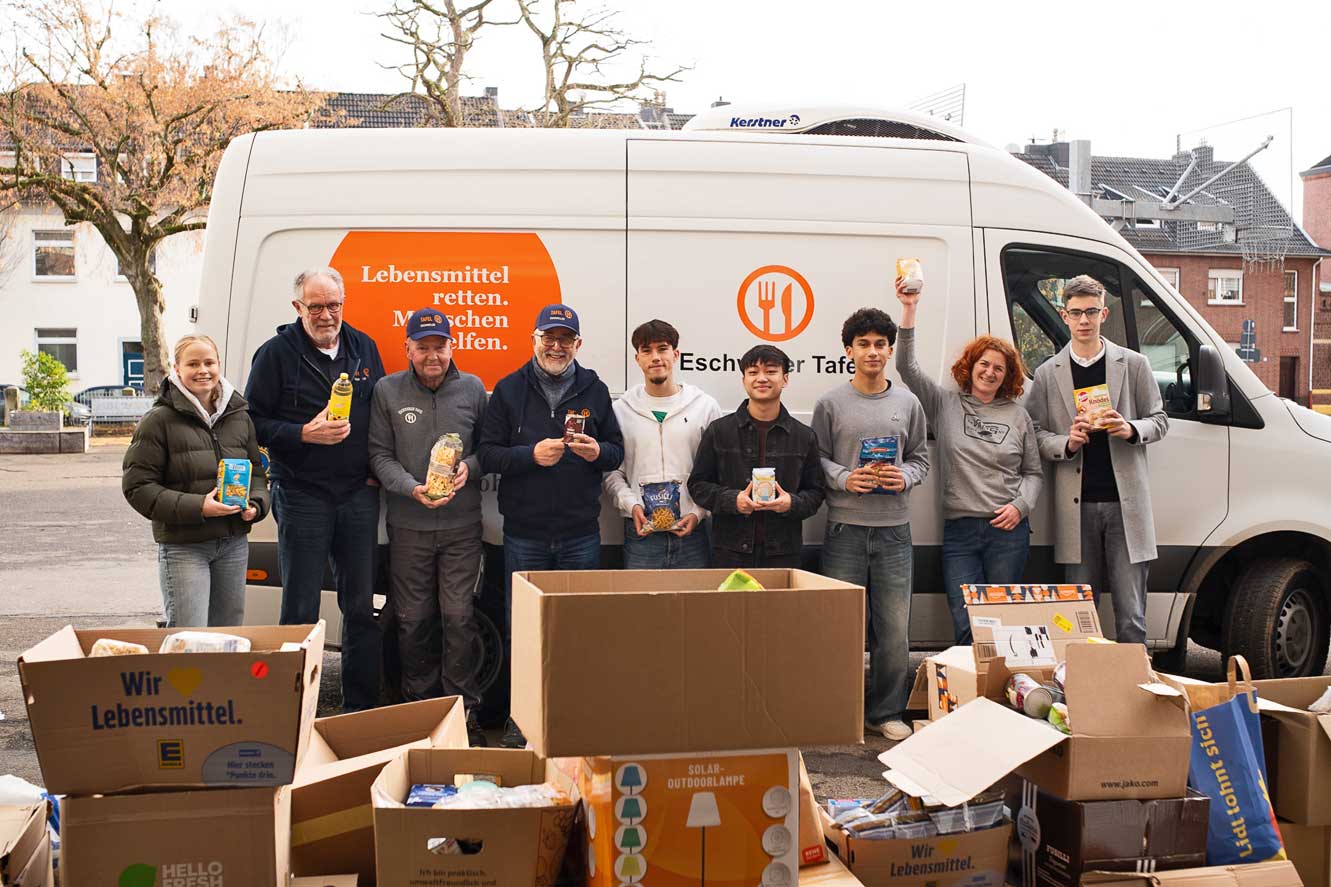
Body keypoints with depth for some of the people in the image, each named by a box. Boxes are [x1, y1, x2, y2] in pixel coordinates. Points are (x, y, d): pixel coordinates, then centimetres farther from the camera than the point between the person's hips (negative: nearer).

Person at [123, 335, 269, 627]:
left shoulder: (239, 416, 10)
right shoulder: (159, 420, -6)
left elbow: (256, 471, 19)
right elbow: (137, 486, -8)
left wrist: (255, 504, -4)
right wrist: (197, 507, -18)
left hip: (234, 544, 5)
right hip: (182, 546, -5)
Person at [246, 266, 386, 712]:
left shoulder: (364, 348, 9)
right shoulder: (277, 353, -4)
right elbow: (253, 422, -4)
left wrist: (377, 468, 6)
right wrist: (305, 434, -18)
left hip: (359, 496, 4)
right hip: (302, 497, -4)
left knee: (361, 607, 9)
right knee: (301, 610, 0)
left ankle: (361, 708, 20)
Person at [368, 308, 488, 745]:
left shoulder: (472, 389, 4)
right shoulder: (387, 391, 2)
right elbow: (379, 454, 1)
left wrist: (468, 468, -10)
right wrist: (412, 488, -15)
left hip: (462, 526, 0)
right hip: (408, 526, 0)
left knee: (459, 617, -3)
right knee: (413, 619, 6)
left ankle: (463, 712, 6)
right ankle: (418, 706, 21)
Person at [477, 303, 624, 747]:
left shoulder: (594, 390, 8)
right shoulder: (509, 390, 3)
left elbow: (617, 451, 10)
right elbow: (488, 455, -1)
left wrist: (596, 451, -12)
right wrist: (531, 454, -17)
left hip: (581, 532, 1)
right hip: (524, 532, -1)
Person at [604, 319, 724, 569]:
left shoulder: (705, 406, 5)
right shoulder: (621, 410, 7)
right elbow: (611, 471, 7)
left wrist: (698, 512, -7)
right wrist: (631, 505, -9)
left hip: (691, 531, 0)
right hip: (640, 532, 0)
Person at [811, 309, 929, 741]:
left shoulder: (908, 403, 10)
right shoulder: (830, 404, 3)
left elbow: (920, 458, 13)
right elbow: (817, 459, 4)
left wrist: (904, 477, -7)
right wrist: (844, 479, -14)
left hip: (894, 530, 2)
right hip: (844, 529, -2)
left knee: (895, 627, 4)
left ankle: (887, 712, 17)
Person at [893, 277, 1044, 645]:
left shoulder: (1018, 415, 12)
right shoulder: (945, 403, 8)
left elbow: (1034, 472, 16)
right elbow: (907, 367, -4)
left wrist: (1021, 505, -4)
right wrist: (909, 310, -13)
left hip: (1008, 530, 1)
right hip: (959, 530, -1)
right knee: (966, 626, -6)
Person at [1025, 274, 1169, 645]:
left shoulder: (1134, 365, 8)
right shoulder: (1048, 373, 9)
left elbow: (1159, 420, 11)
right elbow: (1035, 434, 7)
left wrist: (1130, 430, -9)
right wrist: (1066, 443, -13)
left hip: (1125, 502, 0)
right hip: (1076, 505, 1)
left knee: (1131, 615, 0)